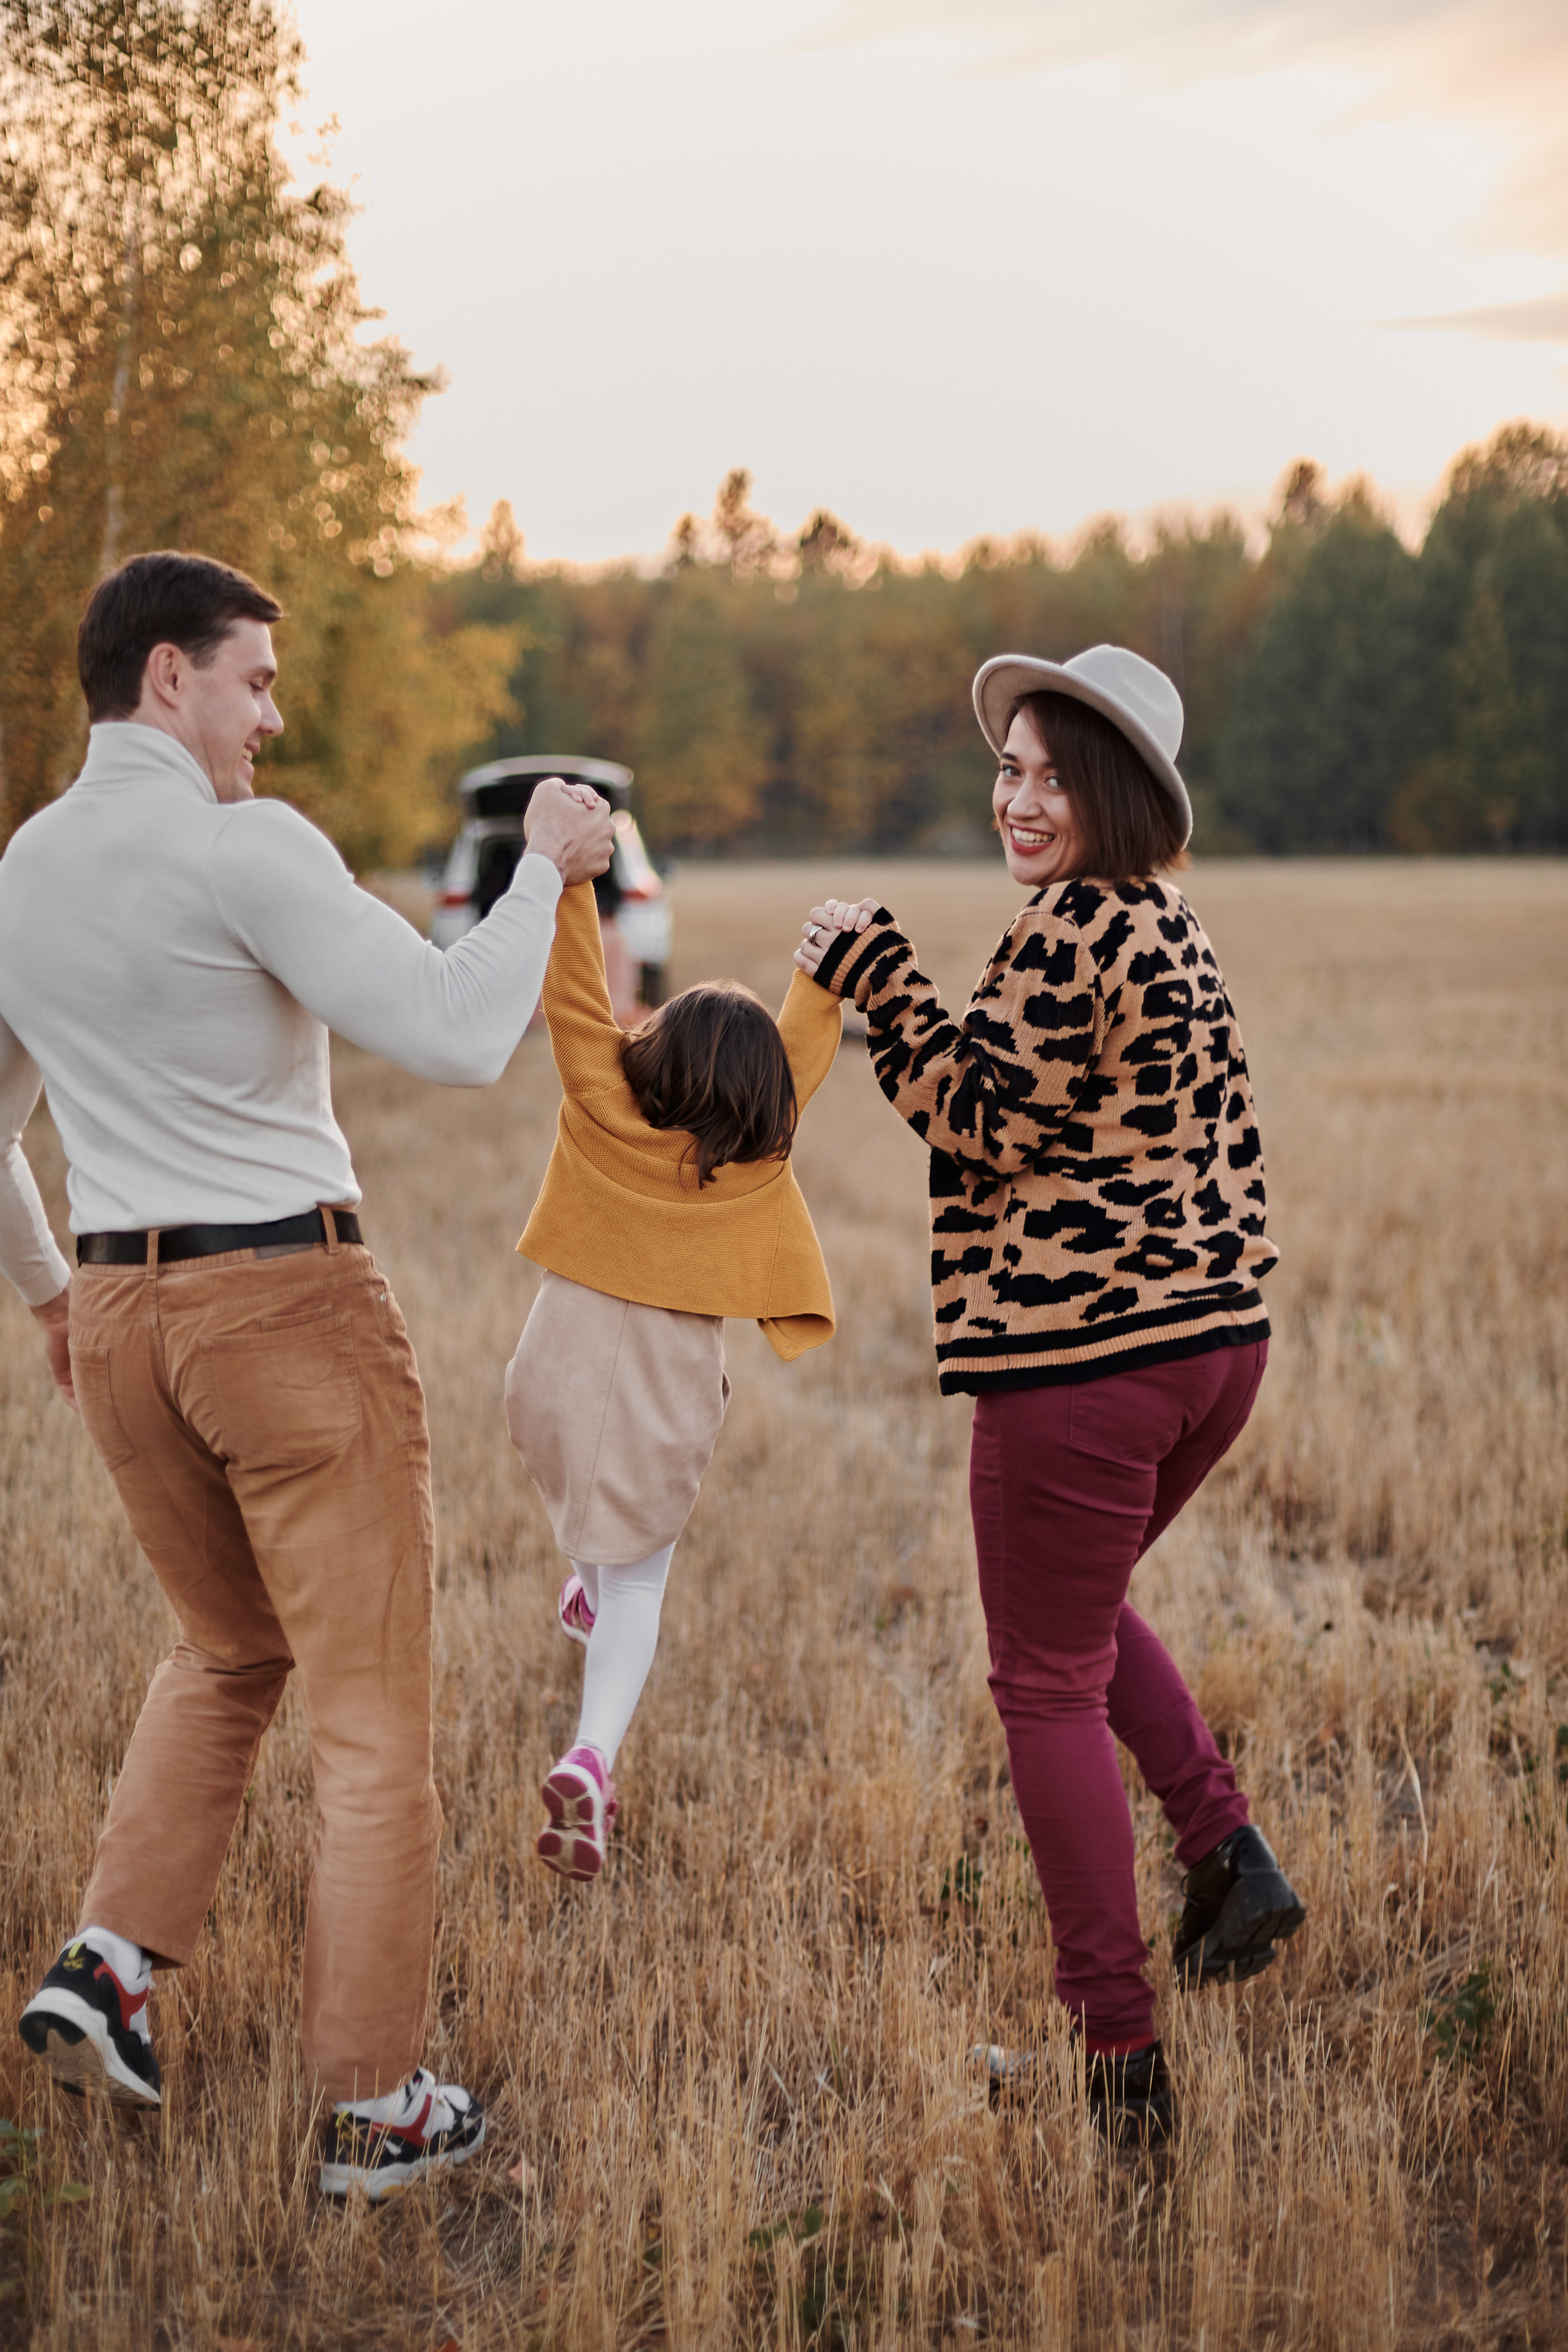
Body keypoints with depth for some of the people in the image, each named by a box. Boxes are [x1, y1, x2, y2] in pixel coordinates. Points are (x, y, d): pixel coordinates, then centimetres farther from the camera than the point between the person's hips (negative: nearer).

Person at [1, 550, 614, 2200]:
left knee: (229, 1652, 27)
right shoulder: (244, 848, -15)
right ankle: (374, 2109, 9)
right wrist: (544, 870, -5)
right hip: (290, 1305, -7)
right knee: (371, 1720, 4)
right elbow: (454, 1038, -19)